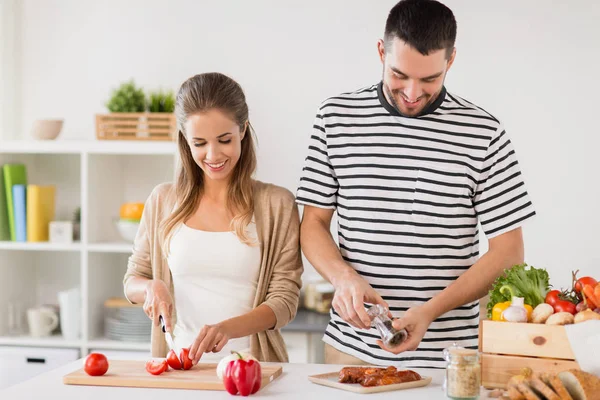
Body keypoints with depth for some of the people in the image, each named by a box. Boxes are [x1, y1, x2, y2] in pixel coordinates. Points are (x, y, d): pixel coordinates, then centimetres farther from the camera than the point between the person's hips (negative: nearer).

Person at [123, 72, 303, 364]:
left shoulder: (276, 204, 3)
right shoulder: (163, 200, 10)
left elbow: (284, 300, -1)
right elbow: (132, 281, 19)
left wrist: (228, 328, -18)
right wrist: (152, 286, -4)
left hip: (249, 363, -2)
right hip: (180, 360, 2)